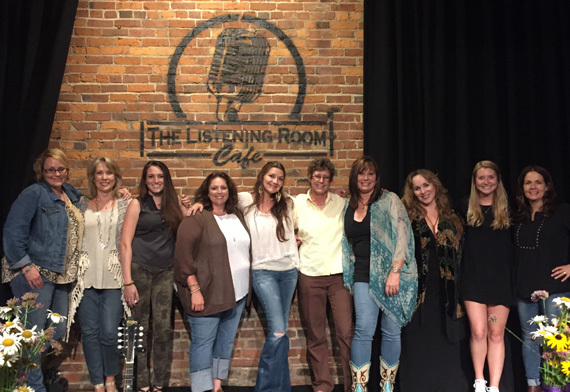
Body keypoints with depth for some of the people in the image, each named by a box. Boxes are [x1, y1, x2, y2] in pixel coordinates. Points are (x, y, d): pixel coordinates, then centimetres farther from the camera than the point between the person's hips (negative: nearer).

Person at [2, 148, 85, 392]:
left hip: (60, 275, 8)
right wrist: (26, 266, -19)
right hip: (35, 274, -8)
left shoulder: (70, 193, 13)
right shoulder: (34, 193, -9)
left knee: (57, 332, 14)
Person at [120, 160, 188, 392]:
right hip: (139, 269, -3)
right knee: (140, 328, 2)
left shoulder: (174, 205, 13)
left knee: (163, 328, -1)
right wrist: (128, 282, -12)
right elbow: (125, 244, -5)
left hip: (165, 273, 3)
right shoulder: (137, 204, 1)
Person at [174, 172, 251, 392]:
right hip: (208, 294, -6)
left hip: (236, 293, 6)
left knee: (226, 341, 12)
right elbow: (183, 255, -12)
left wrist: (246, 287, 14)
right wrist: (194, 289, -16)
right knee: (203, 342, 0)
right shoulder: (197, 219, -6)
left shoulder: (238, 217, 12)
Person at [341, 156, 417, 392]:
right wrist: (347, 276, 12)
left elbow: (403, 237, -8)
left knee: (391, 332, 3)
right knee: (363, 329, -9)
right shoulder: (348, 207, 12)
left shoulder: (389, 201, -1)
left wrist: (395, 271, -16)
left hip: (392, 276, -2)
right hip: (363, 276, 2)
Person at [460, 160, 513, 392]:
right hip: (474, 278, 0)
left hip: (501, 278, 1)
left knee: (496, 334, 4)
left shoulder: (507, 209, 5)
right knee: (478, 332, -4)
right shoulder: (466, 209, 5)